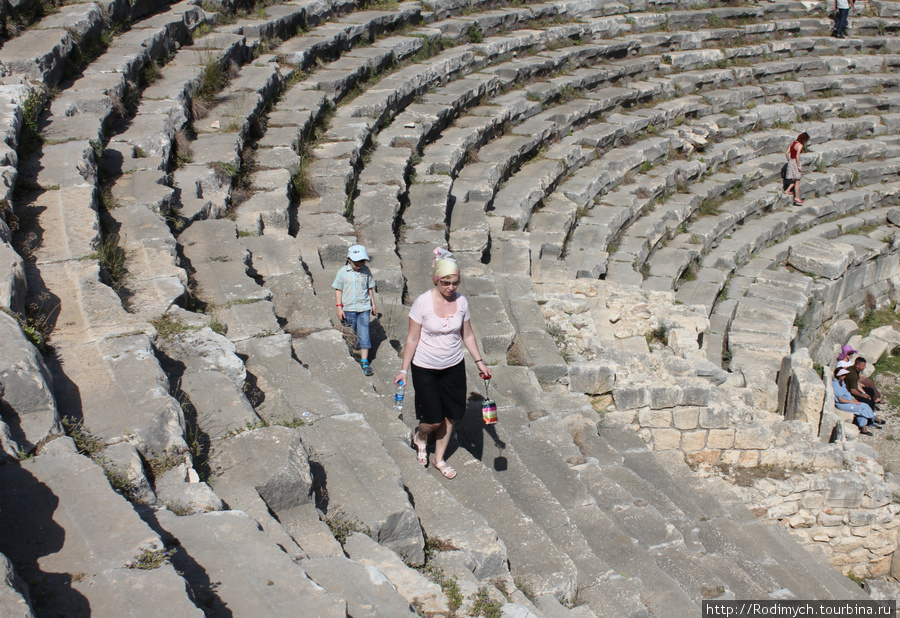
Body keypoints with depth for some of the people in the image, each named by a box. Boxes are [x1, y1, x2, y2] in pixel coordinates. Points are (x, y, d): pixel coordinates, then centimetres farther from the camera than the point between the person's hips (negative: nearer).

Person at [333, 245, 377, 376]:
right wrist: (339, 307, -6)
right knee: (354, 330, 15)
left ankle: (364, 361, -4)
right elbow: (338, 290, -2)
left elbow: (370, 288, 7)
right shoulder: (343, 272, -7)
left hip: (364, 307, 0)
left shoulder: (366, 271, -3)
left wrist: (373, 304, 11)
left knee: (363, 333, -5)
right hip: (349, 308, 0)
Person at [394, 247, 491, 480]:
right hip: (425, 369, -4)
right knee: (434, 420, -2)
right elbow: (412, 339, -11)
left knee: (449, 416, 11)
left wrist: (479, 362, 5)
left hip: (454, 367, 4)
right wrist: (404, 370, -10)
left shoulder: (461, 301, -6)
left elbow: (467, 335, 6)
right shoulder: (423, 303, -18)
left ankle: (439, 459, 33)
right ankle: (419, 437, 34)